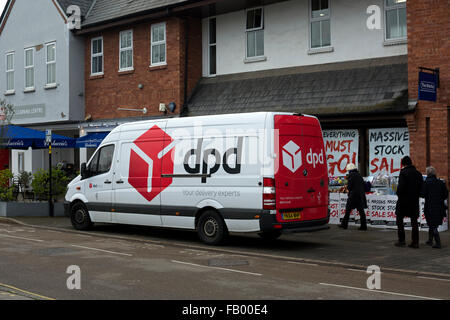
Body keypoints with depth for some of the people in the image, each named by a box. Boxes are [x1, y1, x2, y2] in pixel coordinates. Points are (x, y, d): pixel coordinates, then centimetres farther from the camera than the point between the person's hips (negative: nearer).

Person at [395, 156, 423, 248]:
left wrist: (398, 194, -2)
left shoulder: (403, 172, -13)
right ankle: (415, 242, 6)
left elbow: (401, 186, -19)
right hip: (415, 200, 5)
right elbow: (421, 187, 8)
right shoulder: (418, 173, 6)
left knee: (399, 219, 8)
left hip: (404, 200, -5)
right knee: (414, 221, 8)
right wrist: (416, 195, 15)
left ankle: (401, 240, 6)